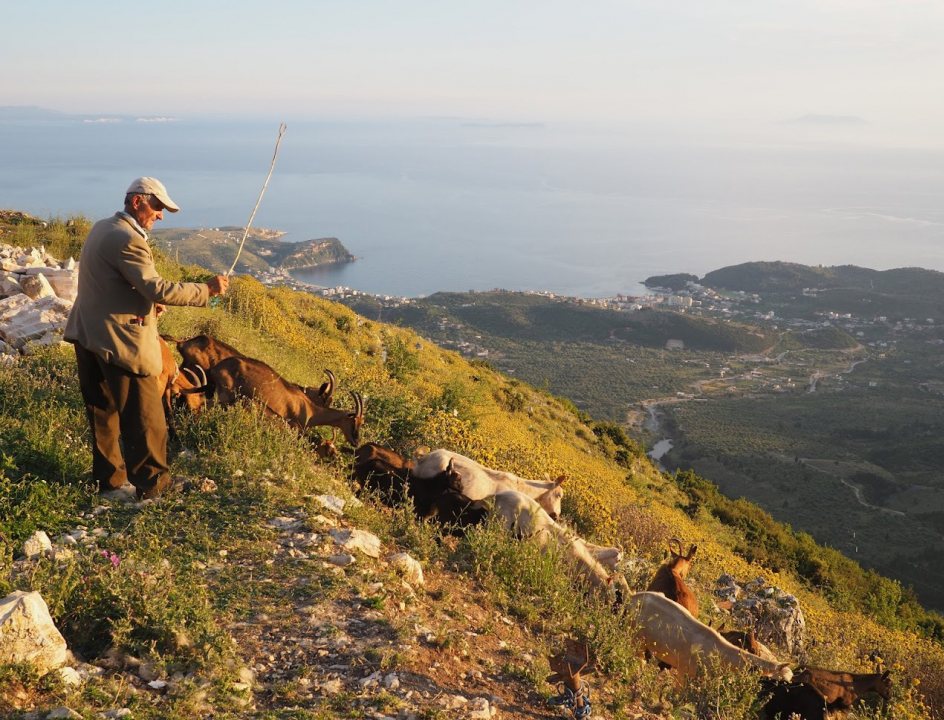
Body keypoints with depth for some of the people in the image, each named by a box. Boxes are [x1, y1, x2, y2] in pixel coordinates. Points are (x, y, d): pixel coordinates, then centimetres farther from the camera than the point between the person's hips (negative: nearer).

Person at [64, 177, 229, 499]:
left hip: (87, 336, 10)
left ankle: (110, 477, 27)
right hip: (120, 341, -10)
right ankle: (152, 483, 11)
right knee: (144, 415, 2)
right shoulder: (127, 240, -21)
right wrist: (207, 289, -19)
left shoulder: (100, 228, 11)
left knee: (103, 411, 16)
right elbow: (159, 290, -26)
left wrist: (147, 301, 10)